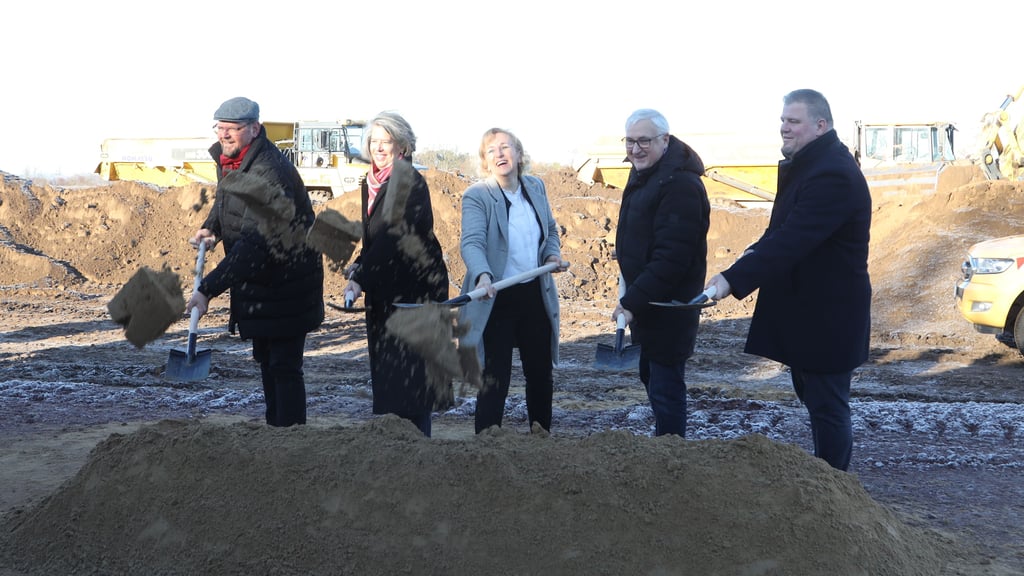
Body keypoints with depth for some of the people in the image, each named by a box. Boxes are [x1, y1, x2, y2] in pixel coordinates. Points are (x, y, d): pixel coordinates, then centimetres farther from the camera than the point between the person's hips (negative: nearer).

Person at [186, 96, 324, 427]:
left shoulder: (269, 173, -28)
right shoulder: (226, 158, 1)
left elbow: (253, 244, -34)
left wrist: (209, 289, -37)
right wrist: (210, 228, 4)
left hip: (286, 284, -10)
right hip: (256, 281, 10)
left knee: (284, 366, -8)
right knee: (265, 360, 19)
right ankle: (274, 429, 32)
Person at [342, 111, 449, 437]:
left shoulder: (410, 181, -14)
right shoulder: (371, 183, 11)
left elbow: (394, 236, -21)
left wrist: (361, 280, -25)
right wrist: (359, 266, 0)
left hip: (415, 286, -8)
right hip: (384, 288, 8)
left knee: (410, 368, -6)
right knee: (385, 368, 10)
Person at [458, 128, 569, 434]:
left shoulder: (536, 187, 5)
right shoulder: (477, 196, -13)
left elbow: (550, 230, 19)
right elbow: (472, 242, -27)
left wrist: (553, 254, -1)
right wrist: (482, 276, -46)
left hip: (536, 294, 6)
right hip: (497, 298, -5)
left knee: (541, 373, 17)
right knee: (495, 377, -1)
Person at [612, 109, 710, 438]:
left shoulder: (680, 184, -22)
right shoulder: (644, 175, 10)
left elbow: (671, 257, -27)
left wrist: (632, 302, -26)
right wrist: (633, 299, 15)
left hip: (668, 308, -10)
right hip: (646, 303, 10)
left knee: (665, 390, -2)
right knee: (650, 377, 21)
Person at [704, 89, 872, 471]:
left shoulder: (832, 174, -24)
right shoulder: (805, 164, 10)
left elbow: (791, 240, -32)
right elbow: (786, 229, 19)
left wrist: (732, 279, -36)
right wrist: (755, 252, 1)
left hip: (826, 316, -10)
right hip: (806, 310, 10)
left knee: (827, 408, 0)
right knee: (813, 398, 20)